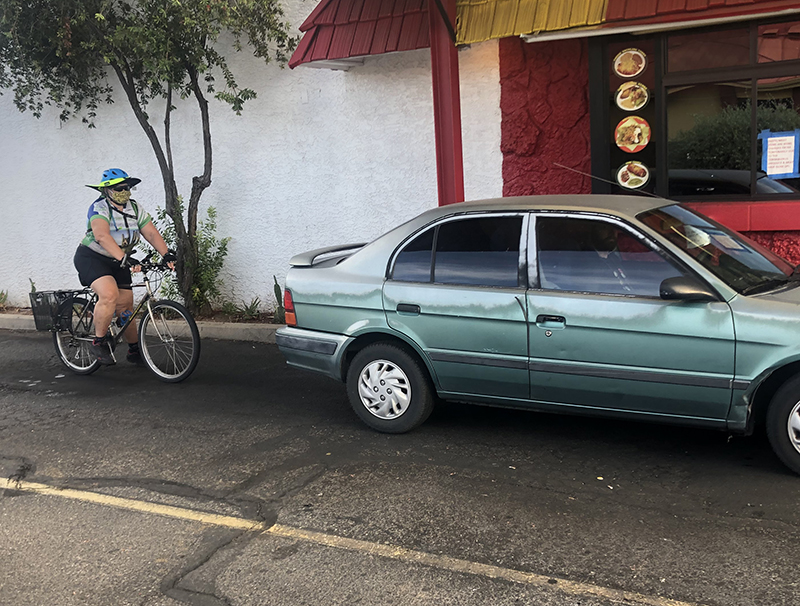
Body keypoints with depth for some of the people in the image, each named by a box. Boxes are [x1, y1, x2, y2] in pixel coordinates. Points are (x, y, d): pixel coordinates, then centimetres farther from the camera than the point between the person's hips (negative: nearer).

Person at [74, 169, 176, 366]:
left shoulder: (135, 209, 2)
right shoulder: (99, 208, -19)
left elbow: (151, 233, -8)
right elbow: (102, 236, -36)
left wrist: (166, 254, -24)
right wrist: (124, 258, -49)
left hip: (117, 262, 6)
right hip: (92, 258, -6)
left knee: (126, 307, 6)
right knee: (110, 294, -30)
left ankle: (135, 351, 22)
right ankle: (99, 342, -14)